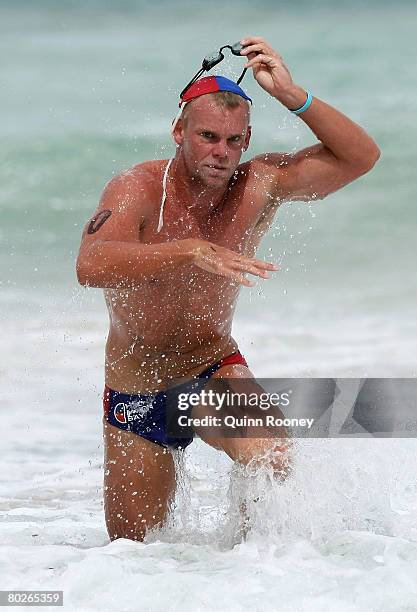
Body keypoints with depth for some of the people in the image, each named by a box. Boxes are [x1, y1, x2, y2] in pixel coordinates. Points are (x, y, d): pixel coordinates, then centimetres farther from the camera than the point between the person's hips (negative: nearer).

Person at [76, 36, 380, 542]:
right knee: (134, 544, 7)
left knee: (269, 455, -31)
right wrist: (191, 250, -51)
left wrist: (291, 95, -28)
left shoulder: (258, 186, -12)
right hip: (136, 397, -1)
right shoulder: (138, 189, -22)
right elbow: (90, 266, -40)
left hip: (215, 372, 1)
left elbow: (360, 157, -16)